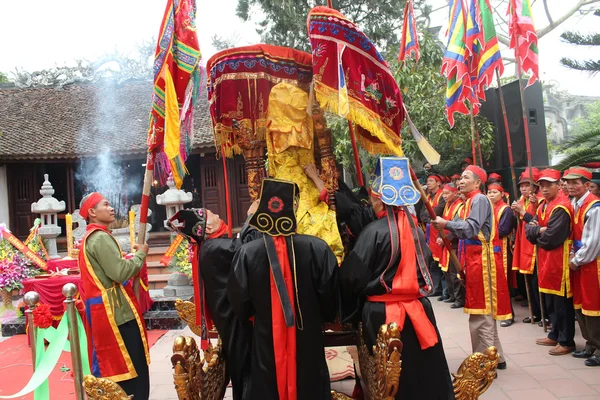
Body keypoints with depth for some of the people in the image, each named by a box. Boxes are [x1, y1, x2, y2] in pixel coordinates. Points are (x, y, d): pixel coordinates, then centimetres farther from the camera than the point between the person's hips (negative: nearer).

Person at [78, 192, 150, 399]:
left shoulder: (91, 237, 17)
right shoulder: (101, 238, -15)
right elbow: (120, 272, -23)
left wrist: (132, 258, 9)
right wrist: (140, 253, -9)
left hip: (106, 309, 10)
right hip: (116, 311, -10)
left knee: (112, 365, 16)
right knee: (132, 367, -5)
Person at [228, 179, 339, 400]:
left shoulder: (247, 253, -15)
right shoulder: (318, 248, -16)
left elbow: (239, 305, -5)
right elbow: (329, 302, -7)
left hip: (265, 343, 0)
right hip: (308, 343, 0)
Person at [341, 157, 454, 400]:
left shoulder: (374, 232, -15)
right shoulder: (414, 227, 3)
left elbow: (352, 277, -14)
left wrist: (348, 311, 1)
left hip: (383, 314, -5)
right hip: (418, 309, 5)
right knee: (425, 370, 15)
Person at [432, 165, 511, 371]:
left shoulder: (479, 200, -12)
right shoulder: (471, 200, 18)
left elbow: (471, 228, -23)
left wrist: (447, 223, -17)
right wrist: (448, 227, 4)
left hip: (481, 259, -10)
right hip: (474, 258, 10)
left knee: (480, 314, -5)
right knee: (485, 311, 16)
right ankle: (495, 357, 27)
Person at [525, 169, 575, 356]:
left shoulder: (561, 207, -17)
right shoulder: (543, 205, 13)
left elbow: (551, 238, -23)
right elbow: (529, 229, 6)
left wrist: (537, 236, -3)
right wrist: (539, 230, -15)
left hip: (558, 260, -9)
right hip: (545, 259, 9)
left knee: (561, 302, -1)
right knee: (549, 300, 16)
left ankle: (566, 341, 9)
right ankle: (555, 335, 28)